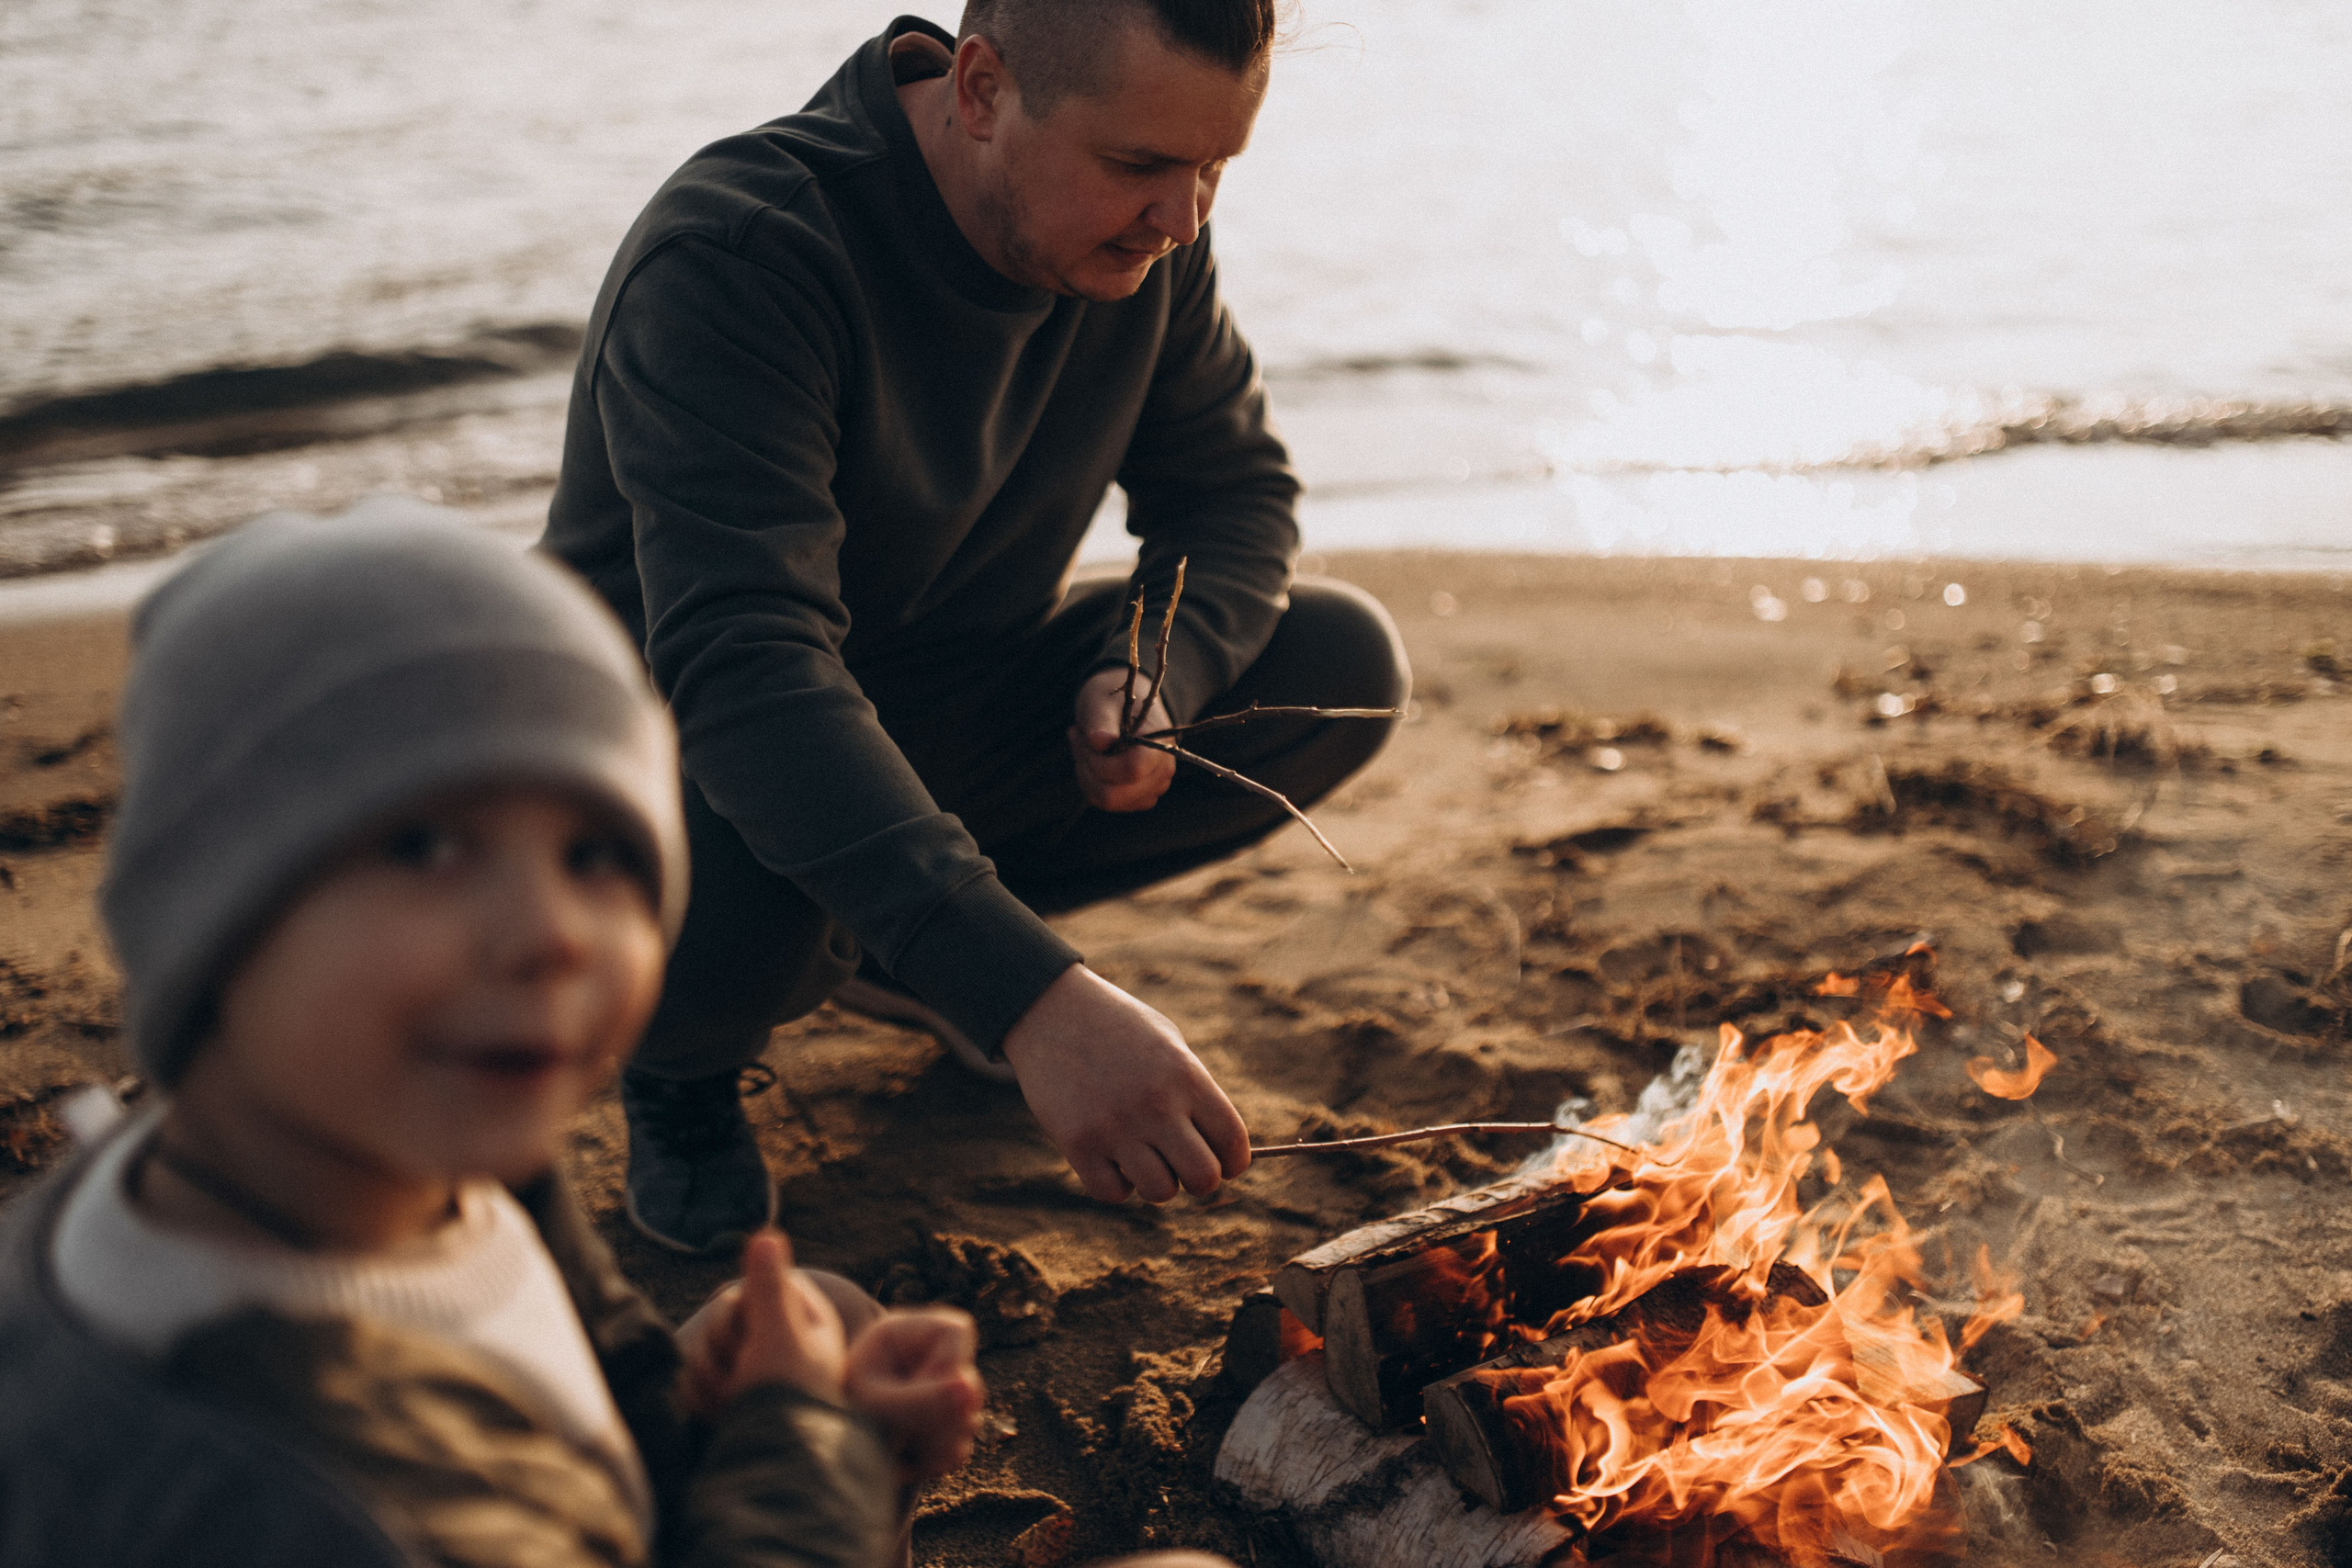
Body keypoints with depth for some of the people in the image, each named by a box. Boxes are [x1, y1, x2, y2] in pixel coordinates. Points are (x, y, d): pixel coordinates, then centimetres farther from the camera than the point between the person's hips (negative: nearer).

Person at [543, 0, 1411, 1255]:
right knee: (735, 898, -42)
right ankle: (681, 1061, 1)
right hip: (677, 743, -6)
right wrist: (1032, 998, -53)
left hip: (946, 707, 7)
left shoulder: (1145, 232, -10)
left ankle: (900, 957, 9)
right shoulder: (734, 260, -32)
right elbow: (744, 677, -43)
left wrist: (1160, 672, -21)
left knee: (1340, 663, -7)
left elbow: (1233, 487, 4)